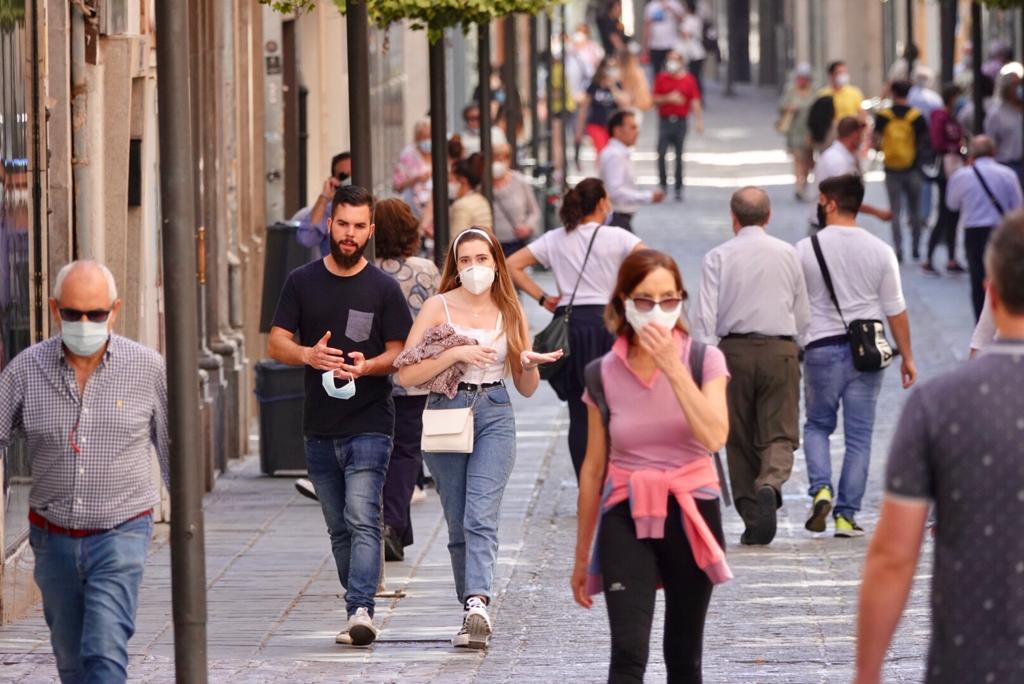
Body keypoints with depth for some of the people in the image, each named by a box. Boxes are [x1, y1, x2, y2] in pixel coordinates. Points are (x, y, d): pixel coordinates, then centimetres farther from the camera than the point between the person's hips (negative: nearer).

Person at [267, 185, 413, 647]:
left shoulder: (383, 288, 1)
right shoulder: (302, 282, 8)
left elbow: (400, 353, 1)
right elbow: (276, 344, 5)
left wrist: (366, 366, -20)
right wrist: (308, 355, -17)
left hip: (369, 424, -4)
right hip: (319, 428, 4)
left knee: (362, 521, -17)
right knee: (339, 528, 10)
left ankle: (361, 612, -26)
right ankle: (359, 611, 19)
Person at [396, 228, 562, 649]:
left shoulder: (509, 314, 9)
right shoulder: (439, 307, 1)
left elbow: (526, 389, 15)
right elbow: (405, 375, -7)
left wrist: (529, 365, -7)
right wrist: (455, 354, -17)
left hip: (495, 417, 0)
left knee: (480, 519, -17)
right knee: (458, 524, 5)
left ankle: (477, 606, -31)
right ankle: (475, 612, 16)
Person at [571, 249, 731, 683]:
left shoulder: (703, 360, -3)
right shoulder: (605, 375, 1)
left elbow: (714, 437, -20)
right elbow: (593, 469, 7)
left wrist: (674, 368, -23)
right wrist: (582, 556, 11)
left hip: (690, 516, 0)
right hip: (627, 517, 0)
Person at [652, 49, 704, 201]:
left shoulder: (688, 79, 3)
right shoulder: (661, 78, 5)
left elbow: (695, 102, 0)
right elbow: (655, 100, 2)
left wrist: (698, 120, -9)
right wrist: (669, 98, -16)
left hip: (680, 121, 0)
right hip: (665, 120, 0)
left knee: (679, 157, 2)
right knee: (661, 154, -10)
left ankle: (678, 189, 10)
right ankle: (663, 184, 6)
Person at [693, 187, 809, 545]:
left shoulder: (719, 257, -1)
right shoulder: (788, 254, 5)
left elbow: (705, 317, -8)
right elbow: (803, 318, 11)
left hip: (734, 350, 0)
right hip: (781, 351, 0)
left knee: (740, 440, 10)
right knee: (780, 435, -1)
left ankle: (752, 517, 10)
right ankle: (770, 487, -31)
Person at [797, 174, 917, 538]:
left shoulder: (806, 249, -5)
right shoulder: (880, 251, -1)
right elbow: (895, 310, 2)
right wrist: (907, 357, 11)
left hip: (821, 348, -1)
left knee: (817, 426, 17)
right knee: (858, 437, 6)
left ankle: (820, 489, -6)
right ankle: (846, 515, 4)